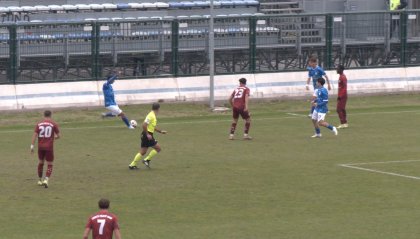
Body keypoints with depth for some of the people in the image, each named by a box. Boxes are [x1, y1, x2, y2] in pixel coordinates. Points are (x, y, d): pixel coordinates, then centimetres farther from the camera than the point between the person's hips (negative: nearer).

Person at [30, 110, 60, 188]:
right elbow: (58, 136, 1)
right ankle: (46, 180, -16)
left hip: (40, 147, 3)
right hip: (49, 147, -3)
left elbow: (34, 135, -4)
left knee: (40, 163, 23)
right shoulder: (54, 124, -3)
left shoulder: (39, 124, 3)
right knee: (50, 165, 6)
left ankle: (40, 180, 31)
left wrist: (32, 146, -4)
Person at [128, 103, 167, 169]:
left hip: (147, 135, 10)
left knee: (142, 152, 10)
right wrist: (147, 134, -23)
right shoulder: (151, 116, -16)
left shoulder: (153, 116, 16)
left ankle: (132, 165, 10)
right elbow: (144, 125, -23)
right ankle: (147, 160, -1)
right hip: (148, 135, -10)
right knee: (158, 148, -4)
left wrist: (161, 131, 25)